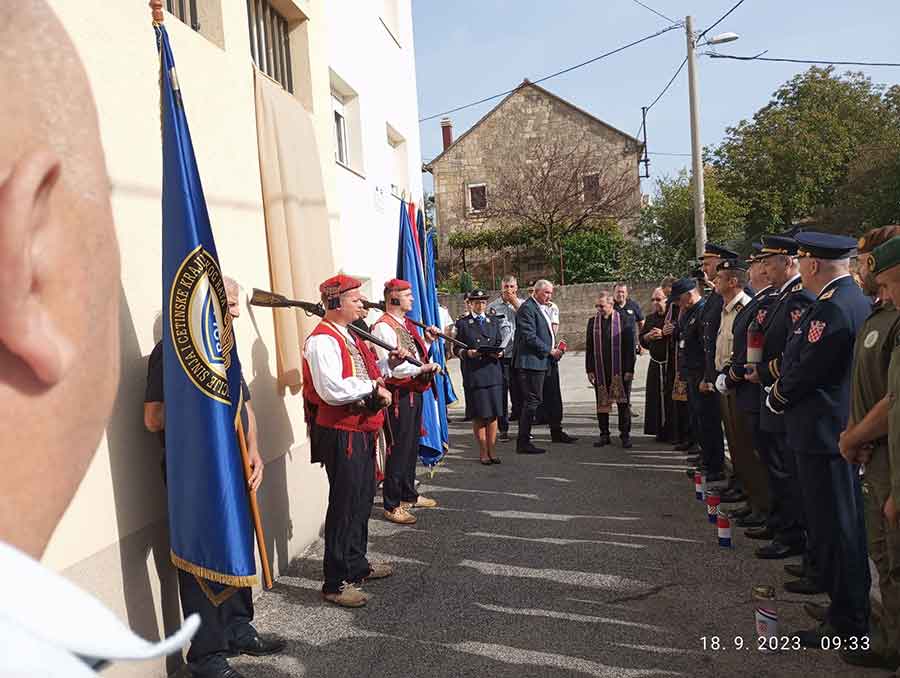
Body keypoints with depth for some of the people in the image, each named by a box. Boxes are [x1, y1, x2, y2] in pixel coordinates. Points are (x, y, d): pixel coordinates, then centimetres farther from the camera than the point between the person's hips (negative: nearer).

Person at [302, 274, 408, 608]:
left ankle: (357, 564, 37)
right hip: (341, 434, -10)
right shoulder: (322, 341, -18)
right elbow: (332, 390, -30)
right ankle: (337, 583, 11)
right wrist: (372, 386, -20)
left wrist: (388, 363, 10)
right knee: (345, 505, -2)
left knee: (362, 500, 20)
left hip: (362, 431, 10)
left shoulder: (348, 336, 14)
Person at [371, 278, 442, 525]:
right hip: (399, 395, -10)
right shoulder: (383, 327, -16)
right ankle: (392, 506, 10)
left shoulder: (407, 324, 14)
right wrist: (424, 368, -24)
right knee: (398, 449, -2)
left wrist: (428, 341, 10)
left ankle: (409, 495, 35)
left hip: (415, 392, 10)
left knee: (412, 446, 20)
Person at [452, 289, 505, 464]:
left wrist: (499, 353, -4)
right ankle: (483, 452, 12)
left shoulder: (493, 321, 15)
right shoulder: (462, 323, 4)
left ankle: (492, 450, 13)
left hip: (493, 370, 3)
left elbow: (499, 344, 17)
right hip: (473, 372, -3)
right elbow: (456, 349, 3)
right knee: (479, 414, 1)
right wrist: (468, 353, -15)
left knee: (493, 413, 3)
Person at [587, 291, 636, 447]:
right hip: (600, 371, 3)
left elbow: (630, 347, -4)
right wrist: (590, 370, 3)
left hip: (620, 370, -3)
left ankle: (625, 434, 15)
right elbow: (589, 348, 8)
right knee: (602, 403, 8)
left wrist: (629, 369, -8)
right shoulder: (593, 322, 6)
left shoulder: (624, 321, -3)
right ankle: (604, 434, 17)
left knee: (623, 403, 5)